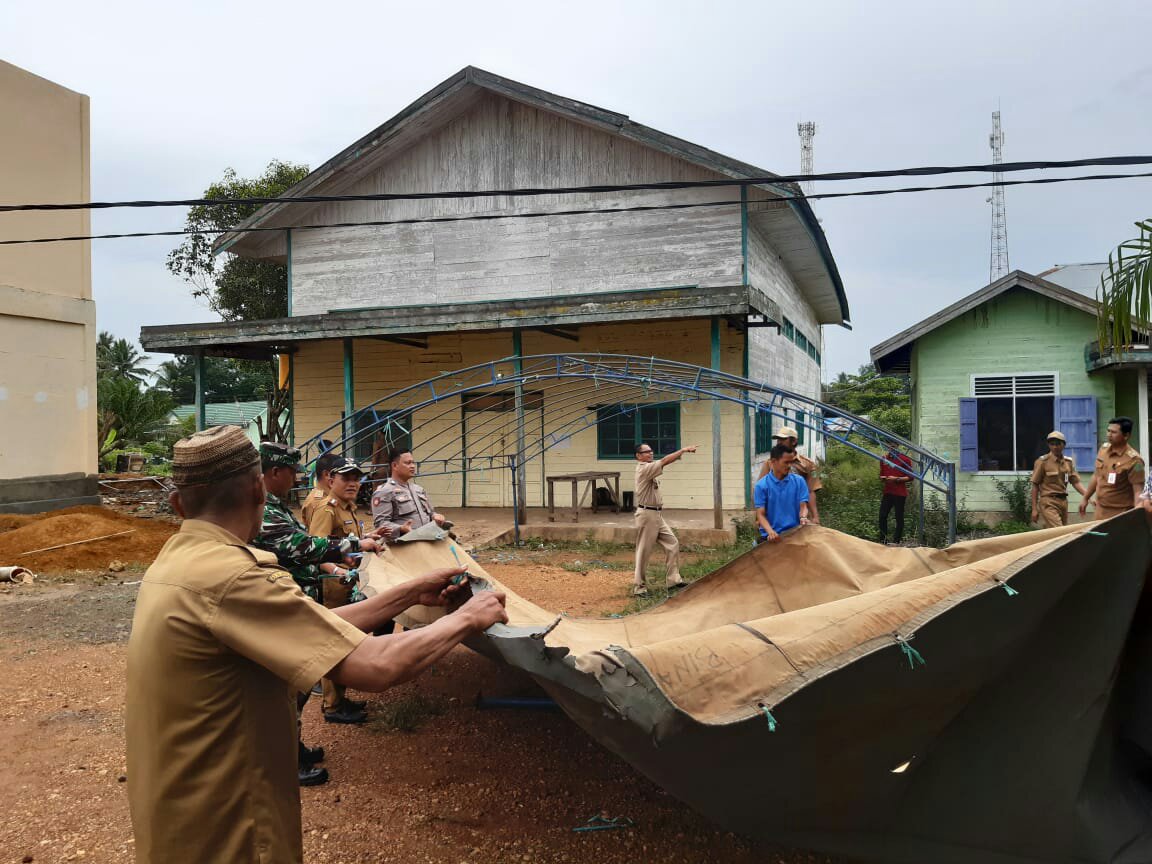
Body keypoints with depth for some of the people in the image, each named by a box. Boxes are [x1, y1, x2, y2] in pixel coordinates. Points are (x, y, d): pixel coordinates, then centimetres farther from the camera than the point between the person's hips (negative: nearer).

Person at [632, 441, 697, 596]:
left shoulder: (650, 469, 18)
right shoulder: (643, 469, -17)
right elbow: (664, 461, -23)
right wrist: (683, 450, -22)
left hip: (656, 515, 10)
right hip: (646, 514, -10)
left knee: (672, 543, 7)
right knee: (644, 551, -2)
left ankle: (673, 580, 11)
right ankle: (638, 586, 8)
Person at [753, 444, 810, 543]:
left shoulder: (799, 481, 4)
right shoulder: (761, 485, -2)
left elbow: (803, 506, 2)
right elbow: (760, 514, -6)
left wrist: (803, 518, -21)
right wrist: (770, 532, -24)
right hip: (771, 537, -1)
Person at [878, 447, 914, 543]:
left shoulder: (904, 459, -3)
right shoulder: (884, 458, 12)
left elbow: (910, 477, -3)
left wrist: (896, 479, -15)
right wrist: (883, 478, -3)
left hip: (900, 493, -4)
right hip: (887, 492, 4)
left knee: (899, 518, -1)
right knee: (882, 516, -3)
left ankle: (897, 541, 6)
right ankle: (883, 540, 5)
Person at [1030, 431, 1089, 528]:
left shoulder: (1069, 462, 11)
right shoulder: (1042, 461, -6)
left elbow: (1076, 482, 10)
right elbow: (1035, 486, -4)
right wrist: (1034, 509, -7)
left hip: (1063, 501, 6)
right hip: (1049, 502, -6)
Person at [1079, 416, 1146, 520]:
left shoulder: (1133, 460, -17)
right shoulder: (1103, 449, 5)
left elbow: (1138, 491, -19)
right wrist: (1085, 498, 21)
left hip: (1120, 515, -6)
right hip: (1100, 511, 7)